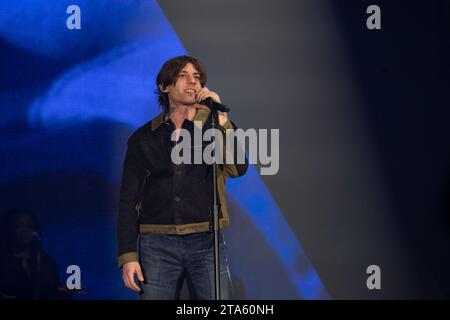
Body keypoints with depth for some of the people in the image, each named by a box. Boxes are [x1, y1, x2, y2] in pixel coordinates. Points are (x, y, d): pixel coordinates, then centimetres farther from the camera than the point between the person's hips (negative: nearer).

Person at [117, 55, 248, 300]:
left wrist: (221, 118, -15)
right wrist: (127, 255, -2)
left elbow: (237, 168, -9)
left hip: (206, 242, 0)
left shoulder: (213, 125, 8)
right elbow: (129, 200, 7)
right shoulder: (144, 138, 8)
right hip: (157, 243, 0)